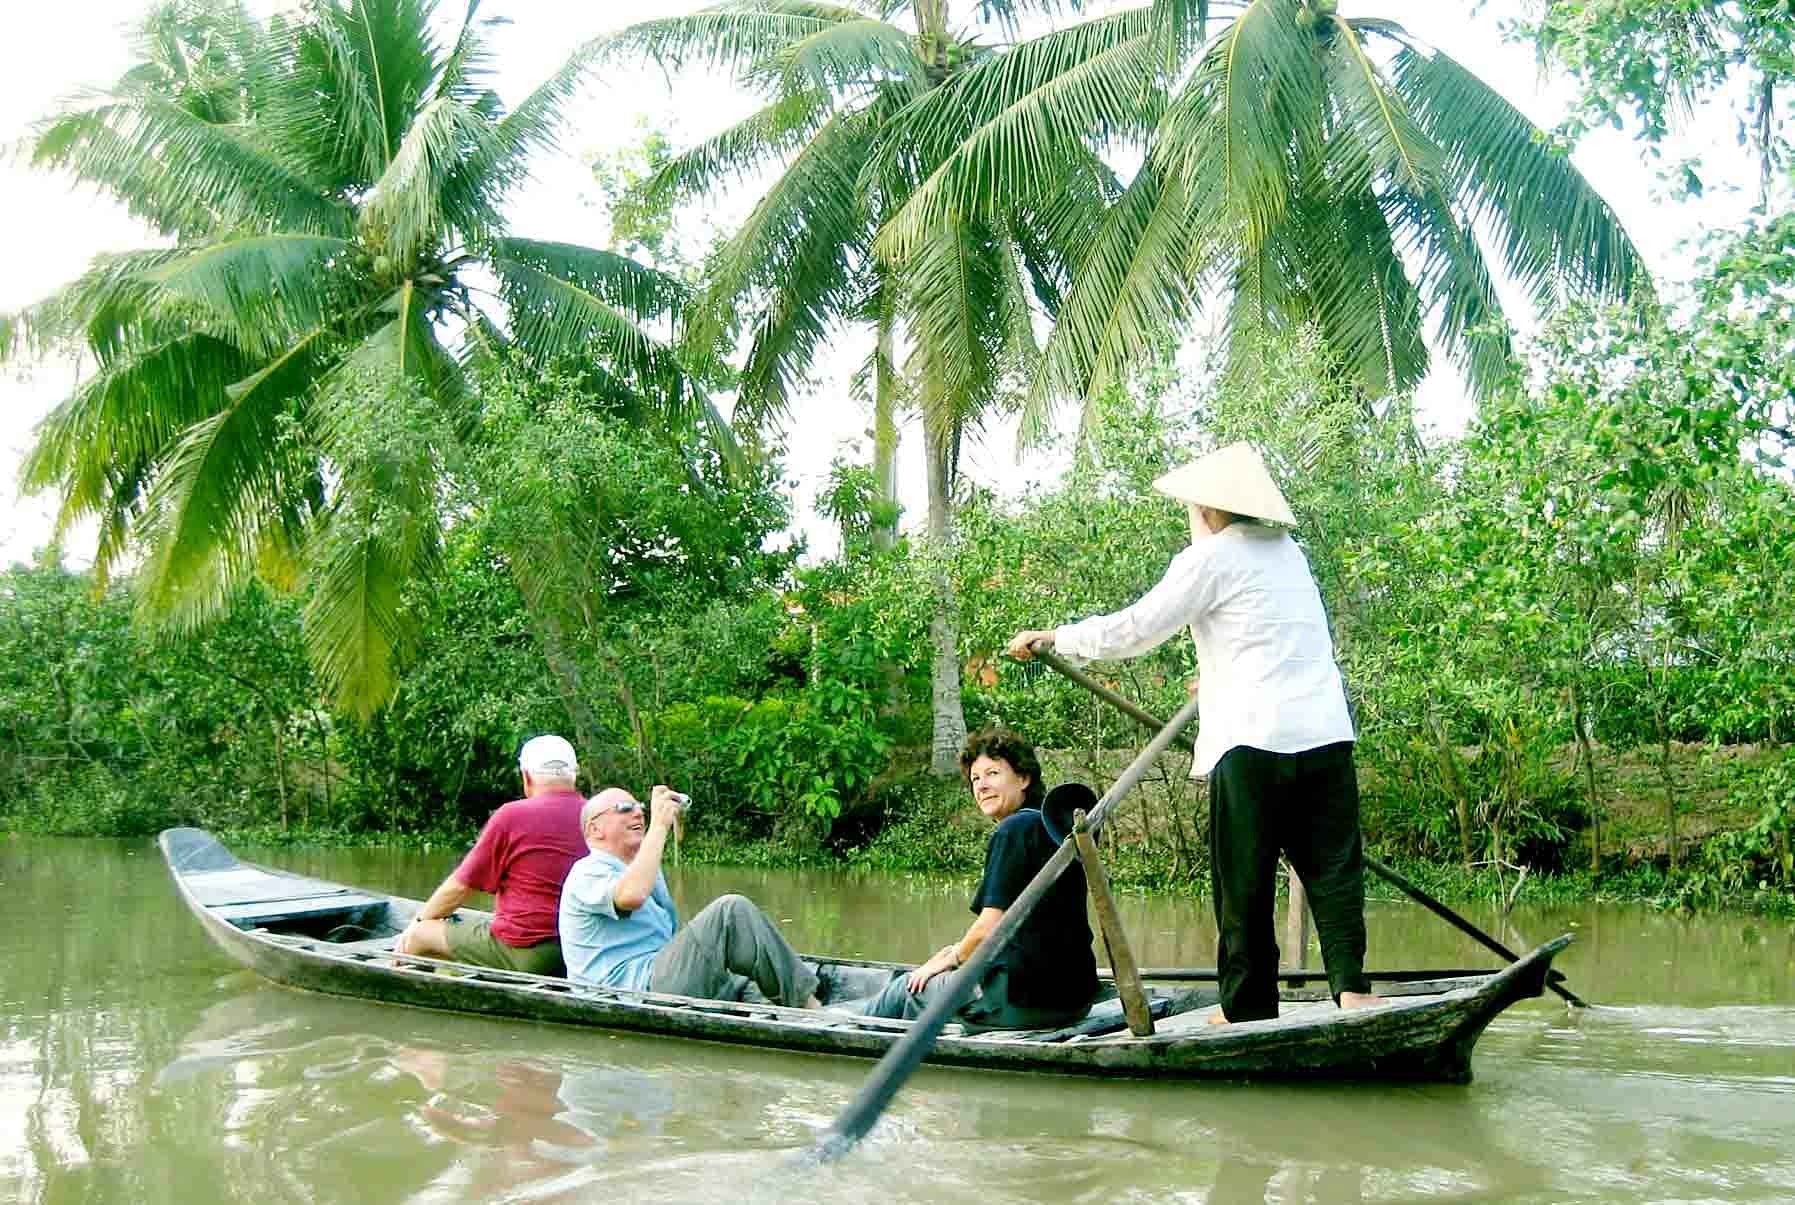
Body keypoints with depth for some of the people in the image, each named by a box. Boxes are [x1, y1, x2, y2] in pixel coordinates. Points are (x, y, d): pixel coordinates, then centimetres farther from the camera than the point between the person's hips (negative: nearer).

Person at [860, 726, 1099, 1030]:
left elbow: (990, 927, -16)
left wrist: (952, 958, 3)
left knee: (906, 988, 14)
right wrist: (961, 951, 18)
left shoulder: (1014, 830, -13)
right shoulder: (1054, 827, 14)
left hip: (1025, 999, -9)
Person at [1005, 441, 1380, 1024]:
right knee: (1333, 866, 5)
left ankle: (1250, 1006, 8)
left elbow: (1134, 630, -3)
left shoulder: (1211, 556, -2)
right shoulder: (1288, 552, 19)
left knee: (1245, 879, 3)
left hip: (1255, 740, -6)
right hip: (1326, 734, 6)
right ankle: (1350, 985, -6)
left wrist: (1052, 637, 8)